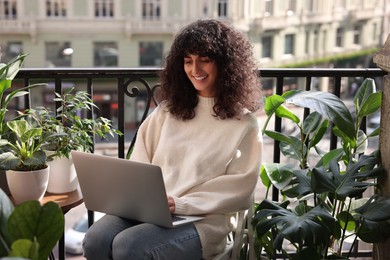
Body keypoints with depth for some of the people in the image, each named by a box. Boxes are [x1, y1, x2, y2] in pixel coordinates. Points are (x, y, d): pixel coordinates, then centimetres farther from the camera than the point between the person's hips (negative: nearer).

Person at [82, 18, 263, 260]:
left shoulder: (243, 123, 1)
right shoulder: (168, 109, 17)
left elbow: (238, 188, -7)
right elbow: (141, 164, 15)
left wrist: (182, 204, -17)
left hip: (203, 220, -4)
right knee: (95, 240, -24)